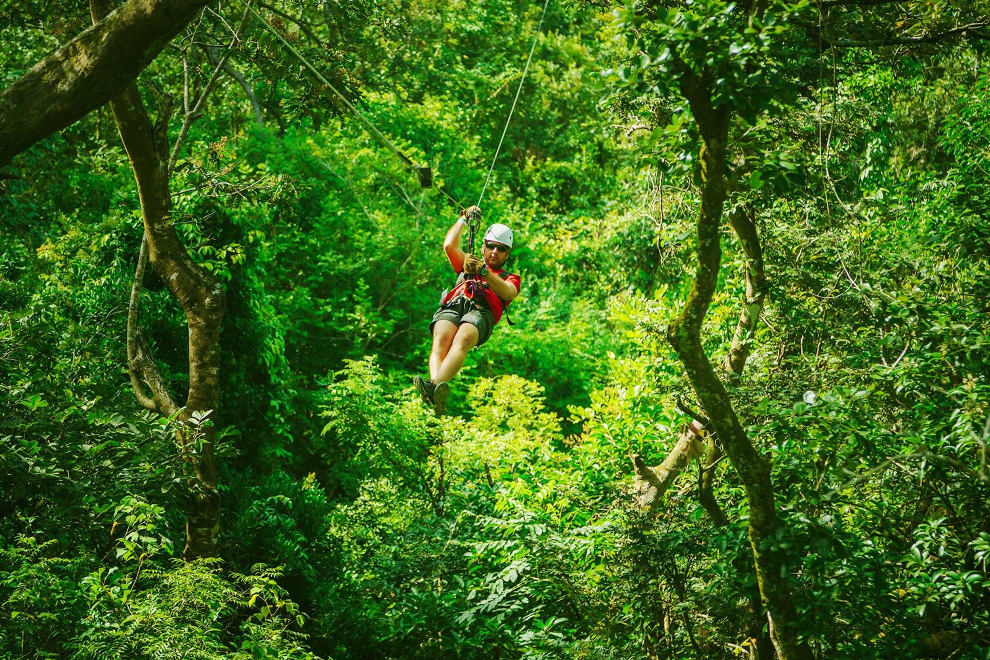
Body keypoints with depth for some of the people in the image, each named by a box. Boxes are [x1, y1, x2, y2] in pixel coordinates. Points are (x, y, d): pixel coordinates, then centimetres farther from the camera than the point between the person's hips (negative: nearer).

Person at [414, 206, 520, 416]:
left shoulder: (510, 279, 31)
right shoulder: (467, 266, 41)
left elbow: (507, 293, 7)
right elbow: (449, 246, 25)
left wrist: (483, 272, -9)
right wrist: (464, 219, 35)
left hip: (482, 311, -3)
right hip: (452, 306, 3)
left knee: (463, 340, -39)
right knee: (442, 339, -34)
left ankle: (435, 386, -65)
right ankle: (437, 390, -61)